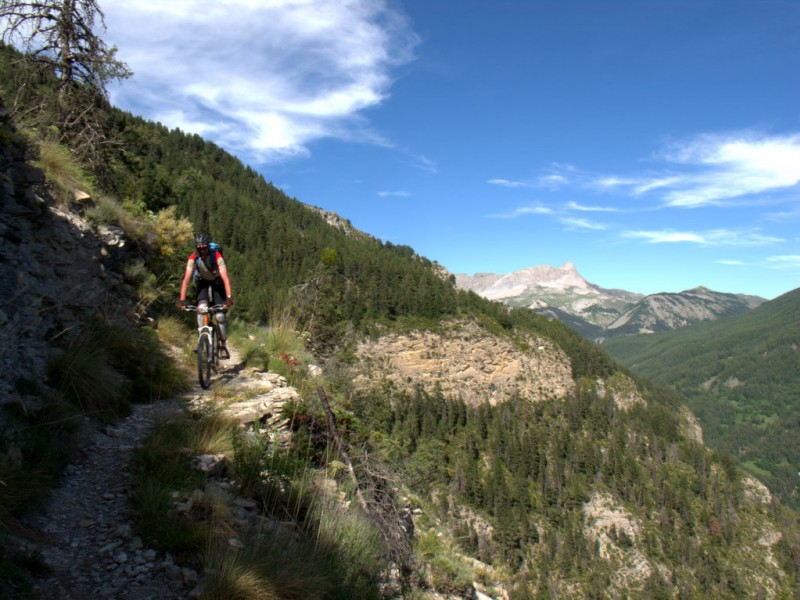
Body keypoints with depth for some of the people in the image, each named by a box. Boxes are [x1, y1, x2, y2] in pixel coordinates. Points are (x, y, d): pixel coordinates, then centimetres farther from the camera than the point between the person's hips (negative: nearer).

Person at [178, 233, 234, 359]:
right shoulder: (193, 258, -22)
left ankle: (223, 345, 5)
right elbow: (186, 279, -27)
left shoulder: (217, 256, -29)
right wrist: (182, 299, -37)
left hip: (217, 284, -2)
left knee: (220, 316, -12)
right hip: (203, 283, 2)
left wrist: (229, 297, -49)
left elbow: (225, 277, -37)